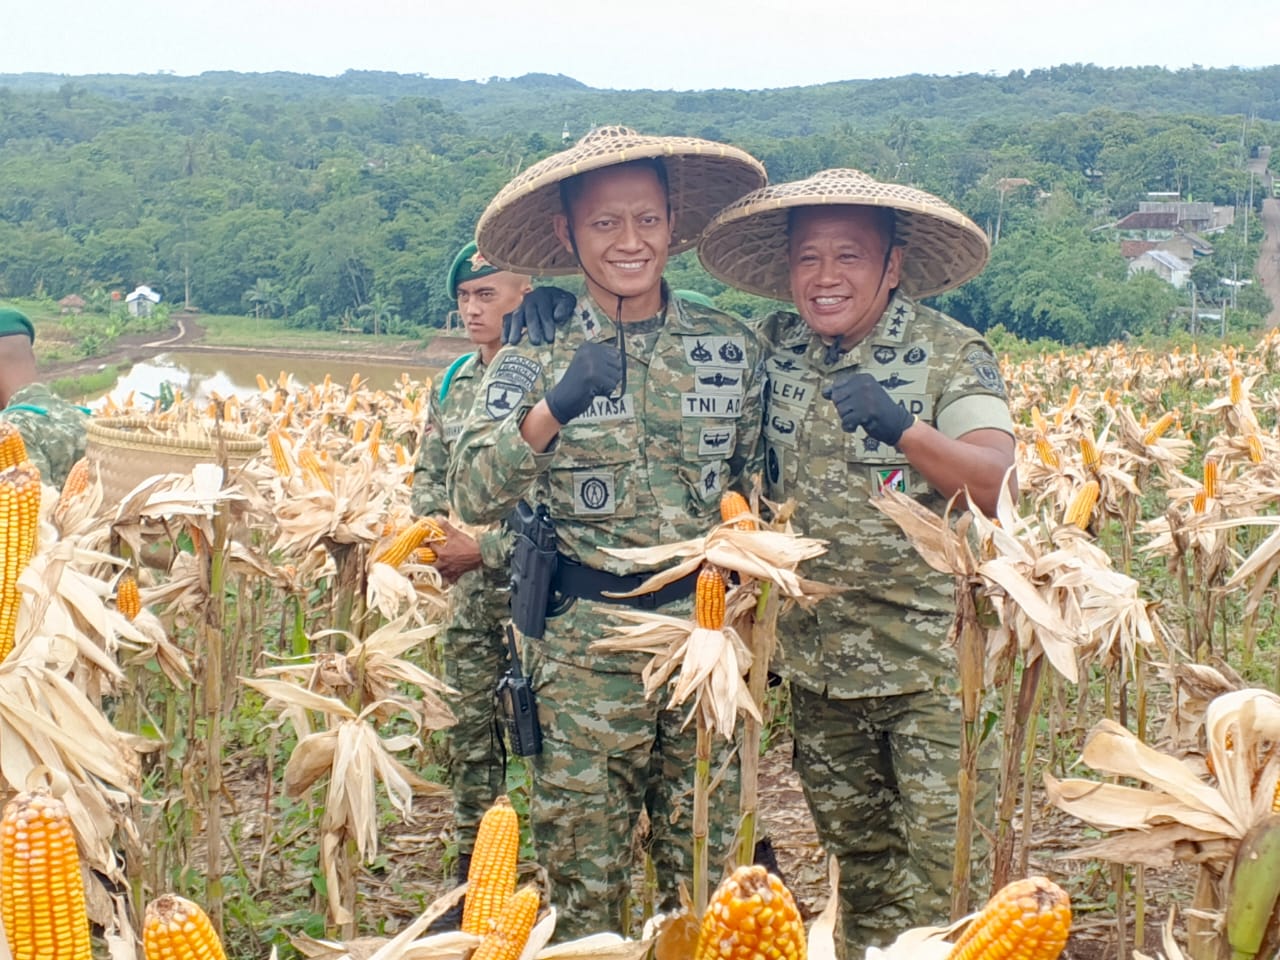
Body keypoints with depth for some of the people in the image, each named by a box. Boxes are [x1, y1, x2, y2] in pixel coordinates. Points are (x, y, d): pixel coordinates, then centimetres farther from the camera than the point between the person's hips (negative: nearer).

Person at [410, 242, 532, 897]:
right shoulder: (452, 384, 13)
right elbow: (428, 473, 20)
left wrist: (484, 549, -16)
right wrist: (433, 530, -1)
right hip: (469, 587, 7)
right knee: (470, 730, 12)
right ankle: (473, 874, 24)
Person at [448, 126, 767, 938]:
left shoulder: (732, 347, 4)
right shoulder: (535, 354, -1)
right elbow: (474, 495, -12)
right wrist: (555, 406, -25)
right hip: (584, 640, -1)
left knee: (704, 869, 11)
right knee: (583, 870, 7)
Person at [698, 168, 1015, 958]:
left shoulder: (950, 354, -8)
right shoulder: (773, 350, 4)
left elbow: (997, 483, -20)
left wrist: (901, 428, -33)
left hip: (930, 653, -4)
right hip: (816, 651, 5)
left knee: (946, 860, -4)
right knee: (855, 848, 17)